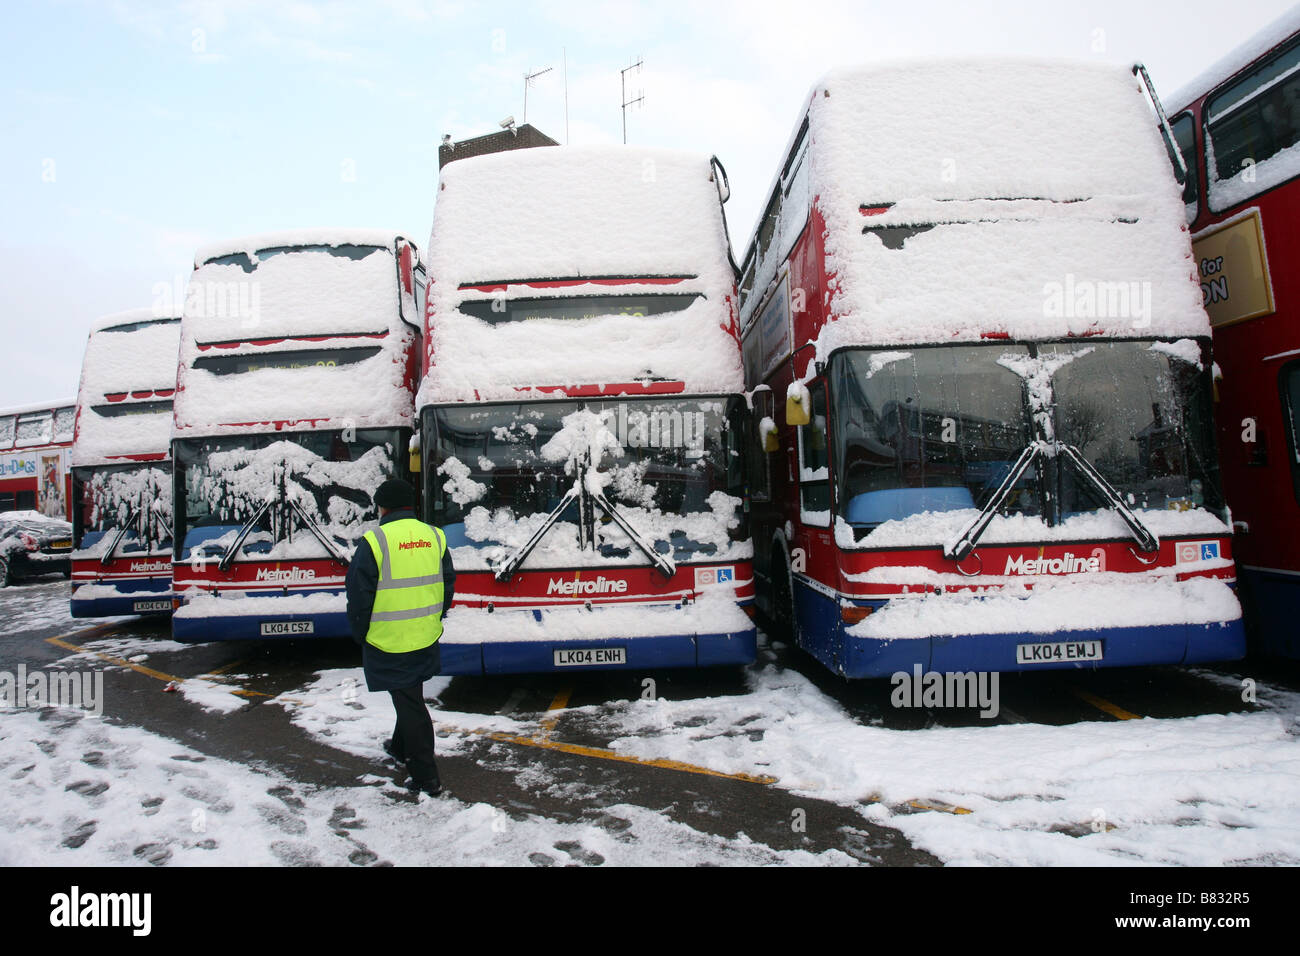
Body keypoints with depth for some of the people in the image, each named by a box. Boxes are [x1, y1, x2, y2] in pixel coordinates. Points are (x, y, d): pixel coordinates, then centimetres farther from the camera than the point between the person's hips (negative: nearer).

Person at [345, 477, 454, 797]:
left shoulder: (375, 541, -15)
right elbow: (448, 585, 9)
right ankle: (402, 748, 46)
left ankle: (426, 777, 9)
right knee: (411, 696, 24)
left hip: (388, 640, -5)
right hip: (426, 638, 6)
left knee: (408, 702, 3)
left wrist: (360, 634, 4)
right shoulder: (434, 536, 2)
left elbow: (359, 594, -11)